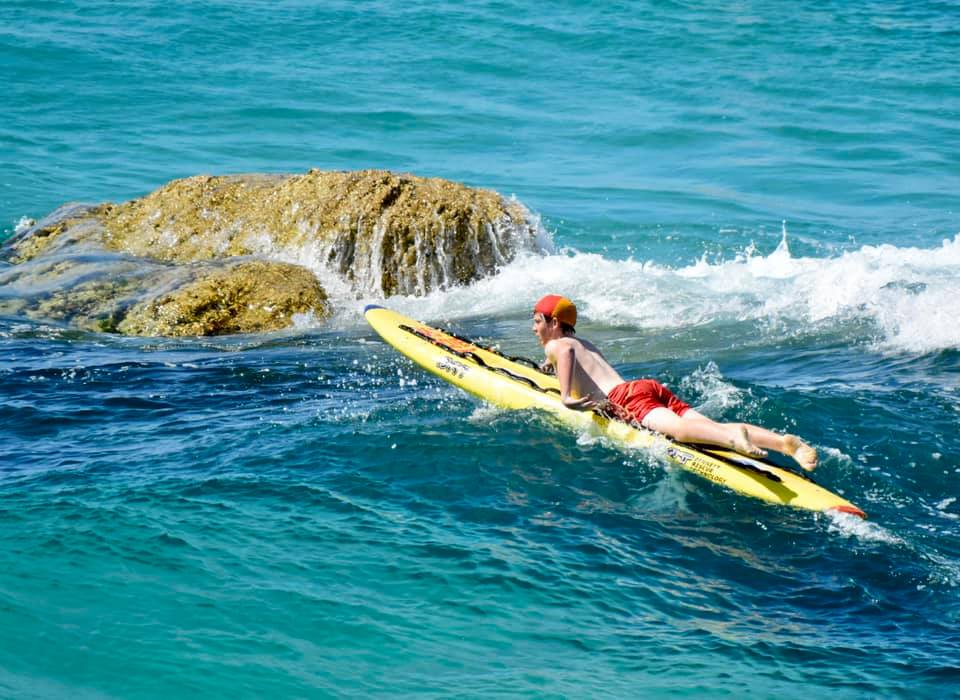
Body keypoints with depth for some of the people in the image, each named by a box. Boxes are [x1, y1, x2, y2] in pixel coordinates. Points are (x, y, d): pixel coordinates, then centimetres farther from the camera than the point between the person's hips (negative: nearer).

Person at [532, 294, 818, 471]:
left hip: (627, 397, -7)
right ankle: (785, 442, -37)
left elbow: (566, 351, -10)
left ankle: (734, 437, -65)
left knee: (679, 428, -35)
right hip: (652, 386, 7)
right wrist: (554, 365, 62)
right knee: (712, 427, -15)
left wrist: (567, 396, -12)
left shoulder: (554, 345, 15)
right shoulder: (587, 344, 38)